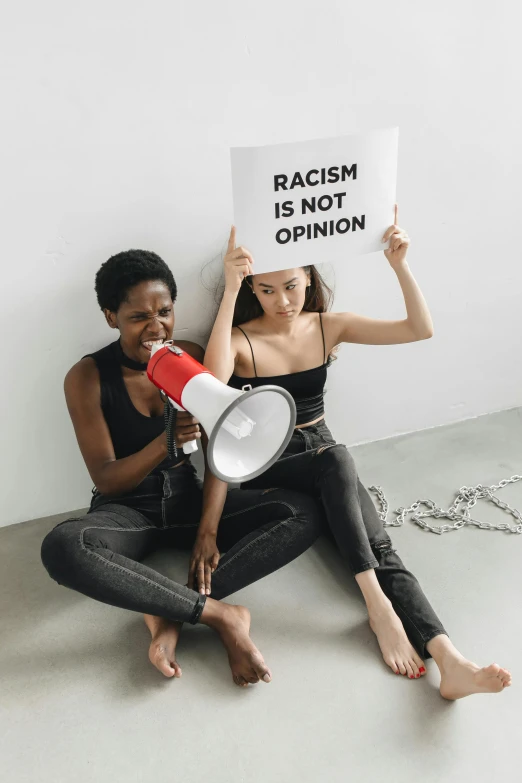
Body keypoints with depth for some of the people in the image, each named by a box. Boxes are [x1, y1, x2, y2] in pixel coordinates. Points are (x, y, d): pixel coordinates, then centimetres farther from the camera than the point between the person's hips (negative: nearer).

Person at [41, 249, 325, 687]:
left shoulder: (192, 358, -4)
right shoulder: (87, 377, -12)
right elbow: (105, 481, -15)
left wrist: (208, 532, -19)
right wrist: (164, 442, -35)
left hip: (188, 497, 3)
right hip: (127, 510, -3)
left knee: (304, 513, -19)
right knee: (62, 548, -38)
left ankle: (169, 613, -24)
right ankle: (220, 614, -28)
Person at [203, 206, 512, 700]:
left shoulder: (329, 327, 0)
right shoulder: (241, 339, -11)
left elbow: (420, 330, -6)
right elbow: (213, 381, -36)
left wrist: (400, 265, -19)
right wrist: (229, 290, -38)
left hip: (321, 454, 3)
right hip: (264, 469, -3)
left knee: (379, 545, -22)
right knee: (335, 460, -36)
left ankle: (450, 661, -35)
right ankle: (376, 603, -34)